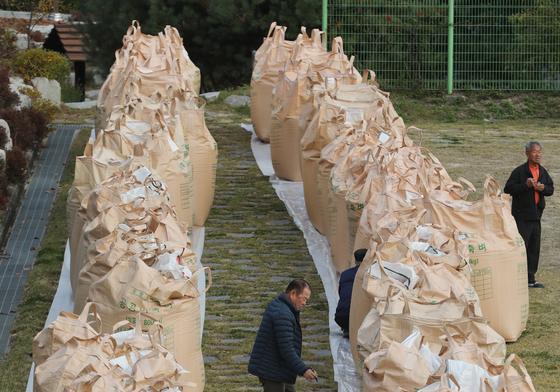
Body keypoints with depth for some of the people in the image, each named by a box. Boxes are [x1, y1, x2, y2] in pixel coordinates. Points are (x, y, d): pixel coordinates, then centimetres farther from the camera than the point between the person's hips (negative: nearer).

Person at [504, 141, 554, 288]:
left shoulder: (543, 172, 11)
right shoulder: (519, 171, -10)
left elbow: (551, 189, 16)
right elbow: (508, 189, -14)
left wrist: (543, 188, -6)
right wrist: (525, 185, -23)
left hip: (536, 215, 7)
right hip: (521, 215, -7)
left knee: (534, 248, 11)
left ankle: (530, 279, 20)